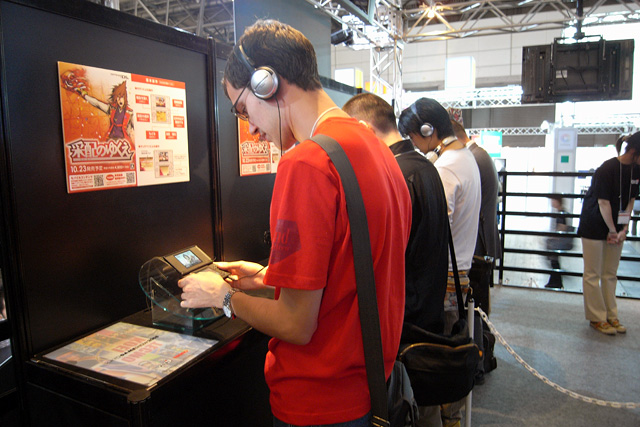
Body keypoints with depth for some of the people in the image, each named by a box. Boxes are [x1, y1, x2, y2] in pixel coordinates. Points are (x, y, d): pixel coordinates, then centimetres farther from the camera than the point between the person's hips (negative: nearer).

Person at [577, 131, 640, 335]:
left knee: (610, 274, 13)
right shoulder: (607, 169, -19)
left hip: (615, 226, 7)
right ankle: (597, 318, 11)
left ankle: (611, 315, 23)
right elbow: (603, 203, -16)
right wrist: (612, 231, -10)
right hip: (595, 226, -7)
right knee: (593, 275, 2)